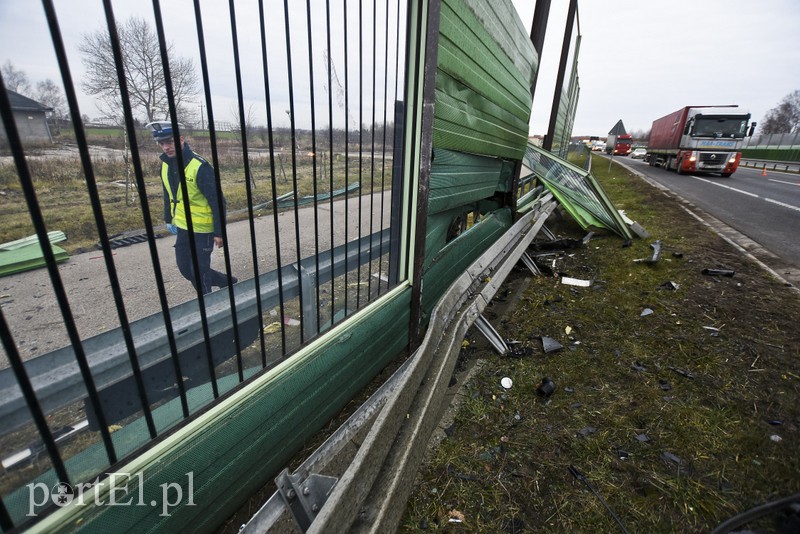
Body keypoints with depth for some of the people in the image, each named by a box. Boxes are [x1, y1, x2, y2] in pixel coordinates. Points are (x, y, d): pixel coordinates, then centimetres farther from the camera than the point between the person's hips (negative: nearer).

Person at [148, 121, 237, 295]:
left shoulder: (199, 166, -20)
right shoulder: (165, 165, 4)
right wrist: (169, 219, 21)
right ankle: (228, 282, 30)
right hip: (182, 227, 8)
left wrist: (219, 232, -18)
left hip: (203, 229, -8)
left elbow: (217, 201, -19)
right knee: (185, 268, 14)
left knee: (199, 271, -1)